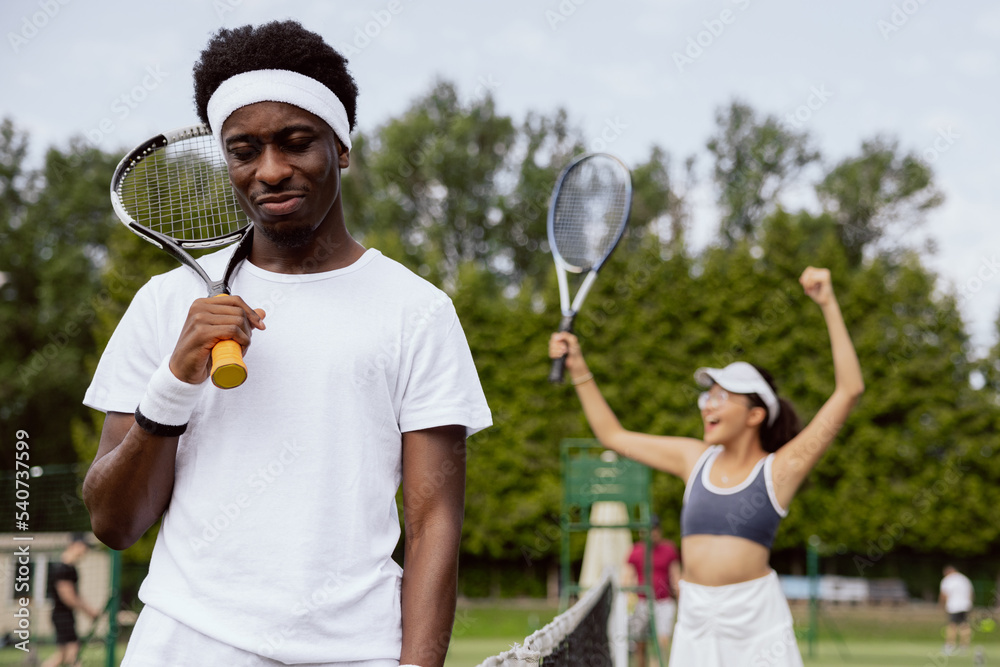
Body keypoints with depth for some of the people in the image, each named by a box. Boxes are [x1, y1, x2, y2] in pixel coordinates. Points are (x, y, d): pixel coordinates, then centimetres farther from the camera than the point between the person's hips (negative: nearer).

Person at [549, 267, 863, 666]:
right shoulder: (694, 458, 11)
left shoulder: (779, 468, -3)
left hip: (755, 622, -4)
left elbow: (849, 390, -9)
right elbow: (613, 435, 21)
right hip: (696, 619, 4)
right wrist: (578, 370, 17)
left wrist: (828, 305, -11)